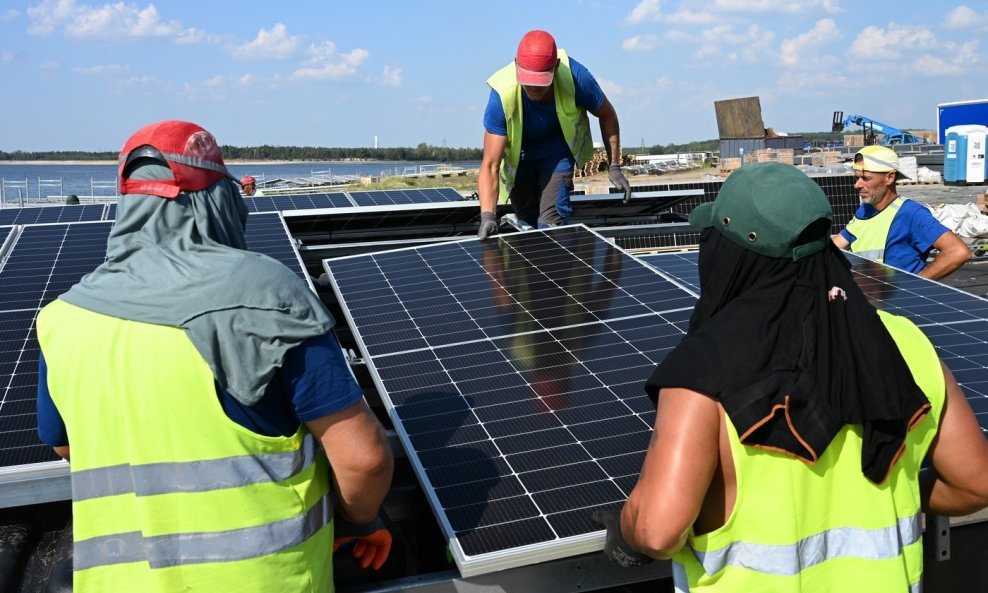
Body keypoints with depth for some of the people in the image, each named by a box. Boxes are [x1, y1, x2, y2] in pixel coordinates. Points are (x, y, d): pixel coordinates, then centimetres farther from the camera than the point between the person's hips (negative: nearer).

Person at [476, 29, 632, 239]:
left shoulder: (575, 77, -32)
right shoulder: (503, 95, -36)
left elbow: (607, 115, -9)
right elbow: (490, 166, -36)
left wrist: (614, 167, -11)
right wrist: (487, 216, -48)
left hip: (558, 146, 0)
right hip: (517, 153, 0)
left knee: (551, 221, -18)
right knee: (527, 222, 6)